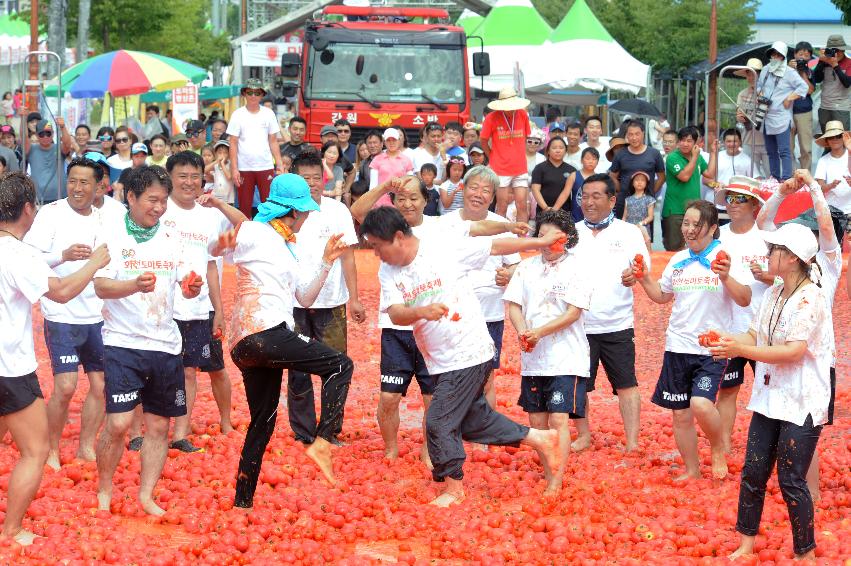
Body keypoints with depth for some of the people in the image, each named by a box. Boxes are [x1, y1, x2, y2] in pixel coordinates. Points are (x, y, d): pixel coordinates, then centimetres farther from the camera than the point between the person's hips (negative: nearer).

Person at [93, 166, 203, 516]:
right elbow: (101, 287, -14)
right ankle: (104, 490, 9)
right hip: (123, 342, -5)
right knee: (118, 422, -12)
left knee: (159, 425, 7)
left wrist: (192, 288, -10)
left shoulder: (171, 240, 9)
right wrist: (134, 285, -33)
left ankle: (146, 495, 19)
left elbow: (183, 285, 14)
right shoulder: (112, 237, -5)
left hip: (165, 344, 5)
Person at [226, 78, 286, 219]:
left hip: (266, 166, 1)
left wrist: (279, 165, 2)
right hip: (244, 168, -1)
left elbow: (273, 142, 9)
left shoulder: (268, 114, 6)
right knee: (245, 207, 3)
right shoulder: (238, 115, 1)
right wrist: (234, 169, -7)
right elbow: (233, 144, 0)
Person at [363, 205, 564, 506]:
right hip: (440, 362, 7)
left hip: (469, 353, -7)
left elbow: (496, 246, -3)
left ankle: (453, 487, 10)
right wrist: (423, 311, -35)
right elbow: (395, 313, -14)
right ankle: (539, 439, 29)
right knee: (472, 420, 16)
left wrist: (542, 242, 2)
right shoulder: (388, 273, 1)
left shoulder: (445, 249, -13)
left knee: (439, 422, -8)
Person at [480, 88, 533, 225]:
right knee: (502, 207, 2)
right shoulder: (491, 118, -8)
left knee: (522, 205, -1)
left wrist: (518, 157, 11)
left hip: (520, 169, 2)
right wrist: (493, 159, 7)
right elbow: (484, 142, 4)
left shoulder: (522, 115, -1)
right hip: (500, 171, -2)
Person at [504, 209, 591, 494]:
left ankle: (555, 485, -12)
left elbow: (573, 313, -11)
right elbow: (514, 305, 6)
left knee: (559, 420, -11)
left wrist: (539, 332, -20)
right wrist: (523, 333, -14)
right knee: (537, 421, 7)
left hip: (566, 359, -5)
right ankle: (548, 476, 18)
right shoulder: (527, 266, 9)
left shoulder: (576, 267, -4)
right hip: (533, 358, 5)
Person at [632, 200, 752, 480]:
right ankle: (691, 469, 24)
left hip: (711, 349, -5)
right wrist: (644, 279, 7)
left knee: (701, 405, -23)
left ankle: (718, 449, 5)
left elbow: (745, 300, -15)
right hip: (677, 346, 5)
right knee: (681, 414, 9)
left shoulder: (725, 258, -8)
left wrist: (727, 278, -31)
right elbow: (662, 295, 23)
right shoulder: (678, 260, 9)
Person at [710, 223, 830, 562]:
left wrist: (740, 350, -26)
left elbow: (793, 351, -25)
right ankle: (746, 544, 21)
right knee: (753, 473, 9)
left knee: (791, 482, -3)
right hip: (769, 399, 8)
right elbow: (754, 336, 11)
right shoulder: (774, 295, 9)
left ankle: (806, 554, 10)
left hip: (801, 405, -8)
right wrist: (726, 341, -9)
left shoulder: (810, 299, -17)